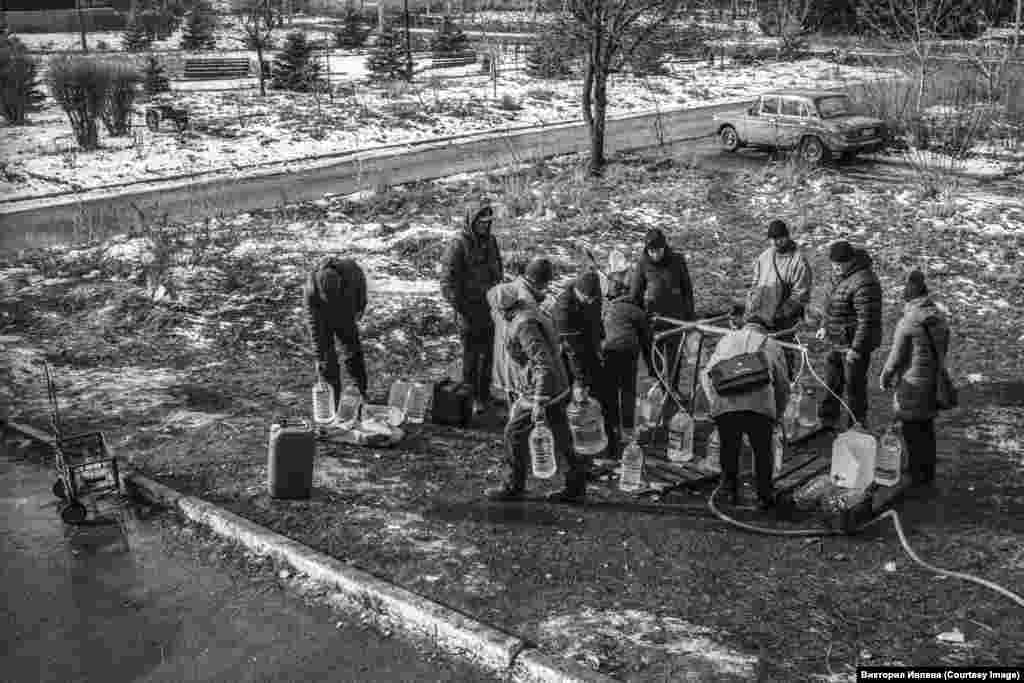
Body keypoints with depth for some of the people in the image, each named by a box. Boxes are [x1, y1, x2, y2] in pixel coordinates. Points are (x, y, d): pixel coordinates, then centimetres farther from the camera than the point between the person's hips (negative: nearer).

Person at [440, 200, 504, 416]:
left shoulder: (490, 241, 4)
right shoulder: (458, 246, -17)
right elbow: (447, 283, -17)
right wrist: (462, 309, -19)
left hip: (489, 308, 6)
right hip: (469, 310, -6)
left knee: (487, 354, 16)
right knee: (471, 356, 3)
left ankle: (484, 394, 31)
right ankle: (471, 398, 17)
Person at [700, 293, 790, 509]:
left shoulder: (727, 340, 26)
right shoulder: (771, 345, 22)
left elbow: (706, 374, 22)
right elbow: (783, 387, 25)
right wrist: (776, 417, 37)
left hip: (723, 406, 1)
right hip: (759, 407, -1)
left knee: (728, 449, 24)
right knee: (762, 452, 21)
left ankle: (731, 491, 30)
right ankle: (764, 497, 26)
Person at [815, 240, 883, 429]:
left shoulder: (863, 283, -26)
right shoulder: (841, 276, 5)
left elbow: (867, 320, -27)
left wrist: (856, 348, -25)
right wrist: (825, 326, 14)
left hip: (855, 343, -10)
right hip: (838, 342, 10)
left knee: (854, 385, 3)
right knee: (832, 383, 20)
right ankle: (827, 420, 35)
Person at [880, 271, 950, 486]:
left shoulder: (907, 322, -21)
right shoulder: (939, 317, -1)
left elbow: (896, 356, -15)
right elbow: (943, 350, 7)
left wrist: (885, 377, 2)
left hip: (912, 383, -7)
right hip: (933, 380, 7)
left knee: (912, 429, 6)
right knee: (926, 426, 18)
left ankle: (917, 473, 14)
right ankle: (928, 471, 29)